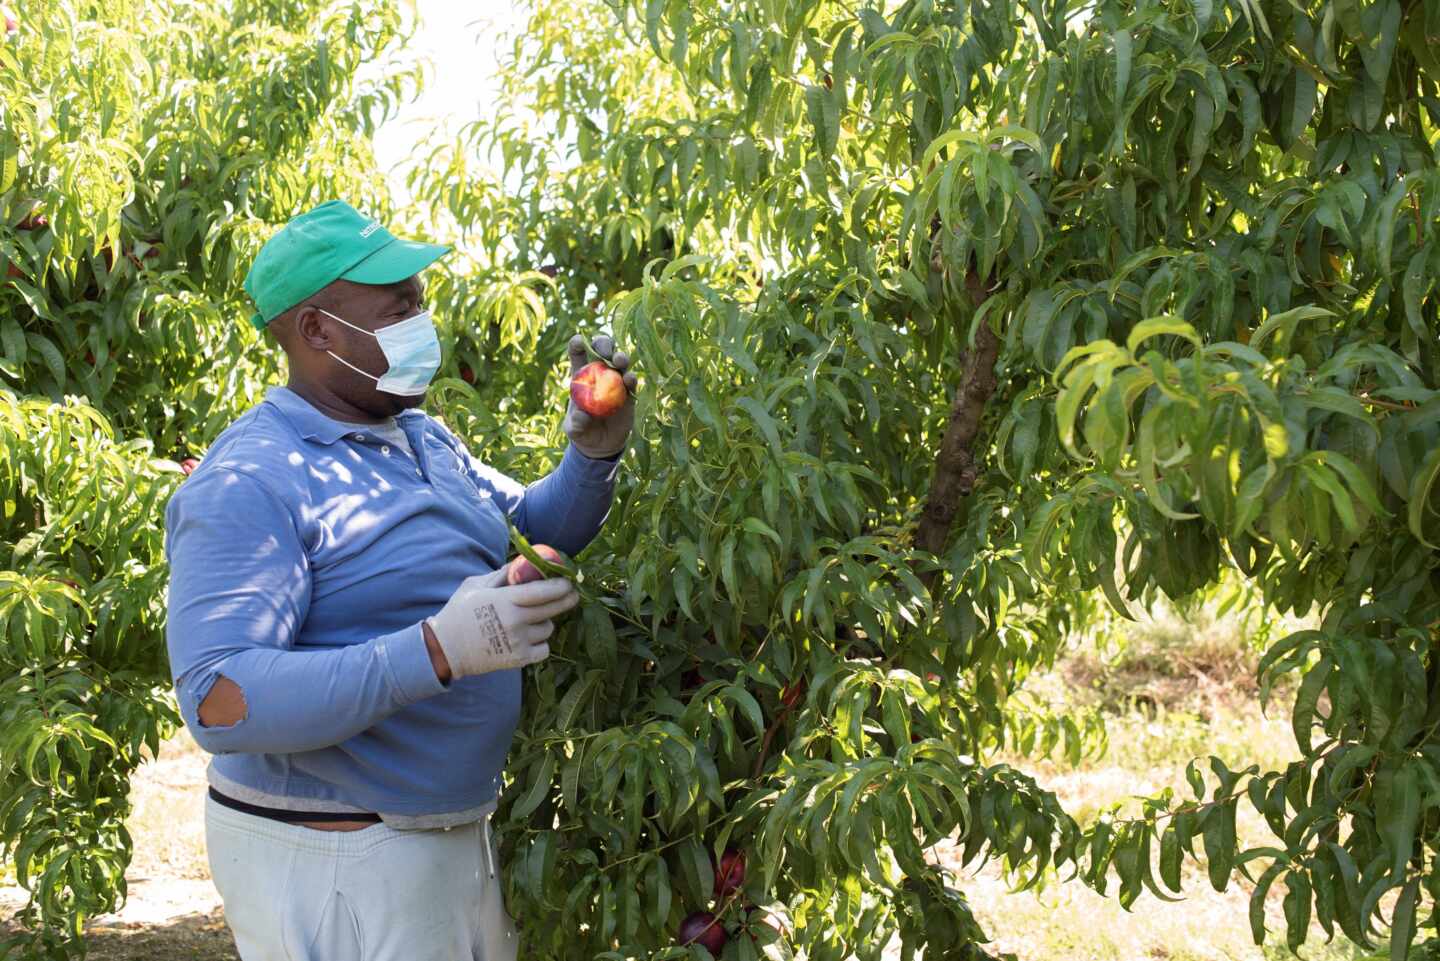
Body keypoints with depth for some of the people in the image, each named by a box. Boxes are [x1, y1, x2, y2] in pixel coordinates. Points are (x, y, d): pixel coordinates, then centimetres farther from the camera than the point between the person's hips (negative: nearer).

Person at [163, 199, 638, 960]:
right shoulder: (248, 485, -19)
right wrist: (437, 651, -35)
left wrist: (594, 454, -1)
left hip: (458, 835, 8)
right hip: (331, 867, -8)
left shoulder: (424, 438, 8)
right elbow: (220, 703, -28)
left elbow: (531, 532, 20)